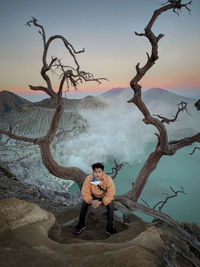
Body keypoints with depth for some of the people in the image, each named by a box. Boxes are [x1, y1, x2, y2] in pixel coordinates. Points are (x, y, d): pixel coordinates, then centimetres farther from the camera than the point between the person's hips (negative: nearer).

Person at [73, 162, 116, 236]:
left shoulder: (108, 180, -31)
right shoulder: (88, 179, -27)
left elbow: (110, 195, -26)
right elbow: (85, 193, -20)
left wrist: (100, 202, -38)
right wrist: (91, 201, -39)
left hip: (105, 197, -2)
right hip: (93, 196, 2)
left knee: (110, 205, -27)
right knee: (84, 203, -19)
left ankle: (109, 228, -12)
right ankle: (81, 224, 1)